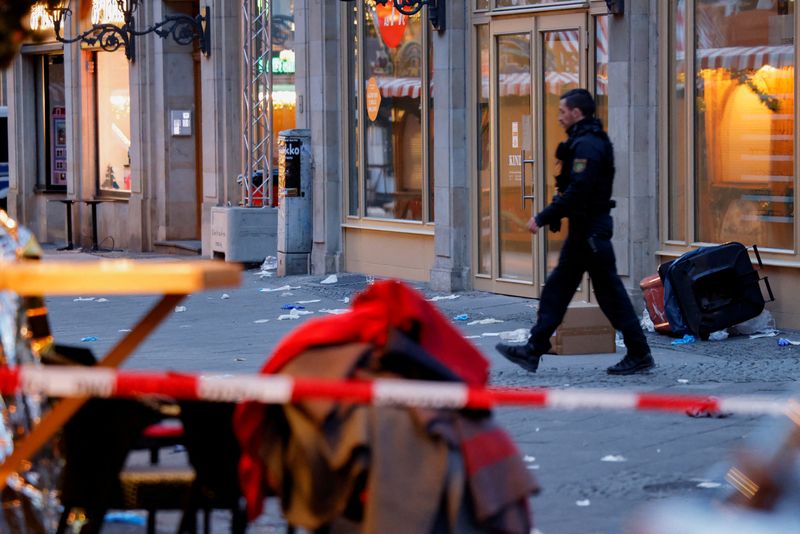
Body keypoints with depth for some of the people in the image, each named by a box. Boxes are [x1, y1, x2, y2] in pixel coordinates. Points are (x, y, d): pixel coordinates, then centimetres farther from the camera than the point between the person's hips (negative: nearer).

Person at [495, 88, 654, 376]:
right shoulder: (587, 141, 15)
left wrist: (543, 218, -20)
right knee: (557, 289, 10)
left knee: (610, 293, -4)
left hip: (590, 232, -11)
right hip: (584, 230, 11)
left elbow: (577, 193, -26)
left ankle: (639, 355, 2)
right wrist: (548, 216, 15)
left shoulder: (587, 145, -18)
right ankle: (533, 351, 13)